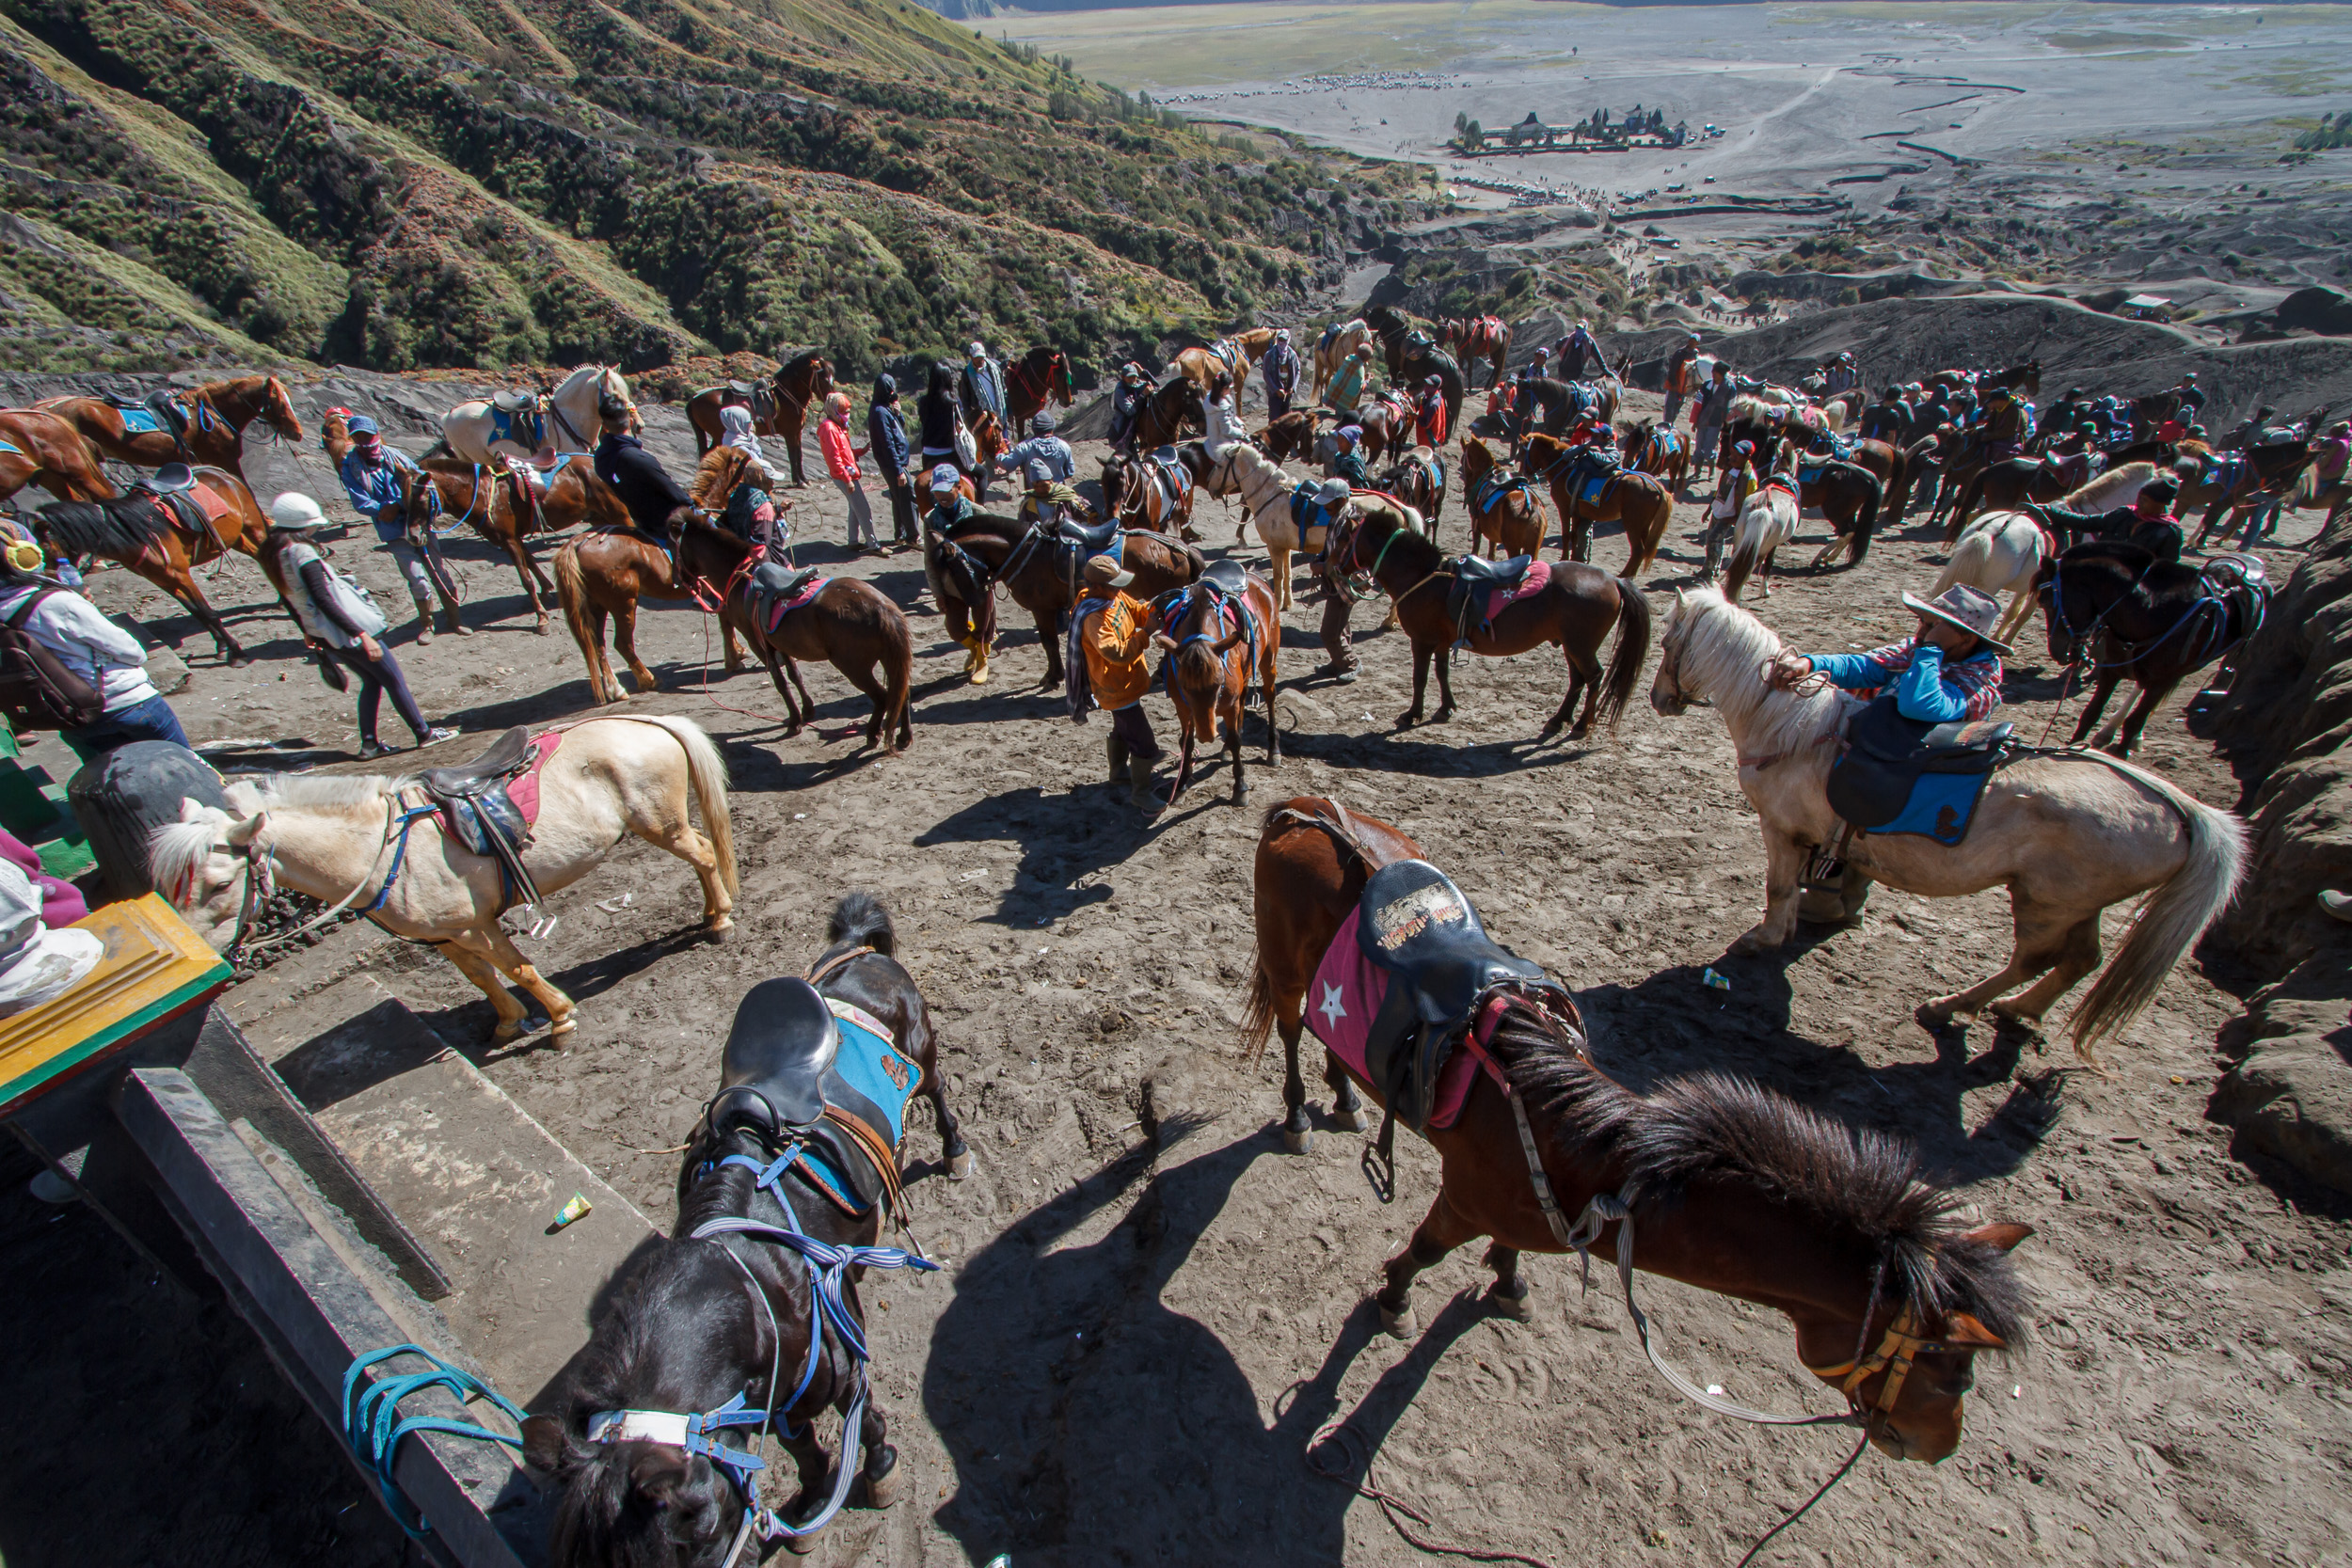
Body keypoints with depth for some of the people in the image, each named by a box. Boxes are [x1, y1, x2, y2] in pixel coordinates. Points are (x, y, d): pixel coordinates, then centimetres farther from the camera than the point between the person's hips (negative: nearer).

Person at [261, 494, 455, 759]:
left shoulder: (271, 553, 6)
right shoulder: (302, 552, -21)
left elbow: (287, 599, 16)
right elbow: (324, 602, -25)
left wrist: (307, 632, 27)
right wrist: (362, 634, -25)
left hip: (322, 636, 9)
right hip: (347, 632, -9)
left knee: (371, 681, 20)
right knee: (393, 679, 5)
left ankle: (369, 743, 18)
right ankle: (424, 733, 13)